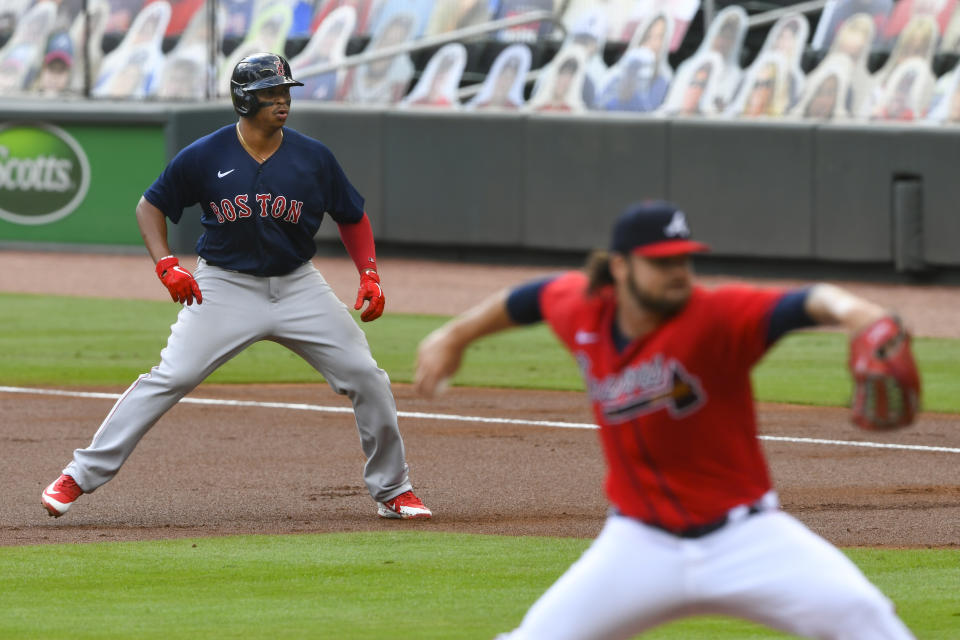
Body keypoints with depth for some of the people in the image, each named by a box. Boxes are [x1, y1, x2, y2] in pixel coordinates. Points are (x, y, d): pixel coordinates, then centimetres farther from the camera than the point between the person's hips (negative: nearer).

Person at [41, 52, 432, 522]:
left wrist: (370, 276, -4)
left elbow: (352, 217, 9)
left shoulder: (313, 158, -3)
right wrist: (167, 267, -12)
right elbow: (150, 205, 3)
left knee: (366, 378, -3)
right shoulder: (204, 157, -8)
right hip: (226, 287, -3)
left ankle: (391, 491, 15)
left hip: (299, 288, 3)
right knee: (169, 379, -15)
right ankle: (79, 477, -10)